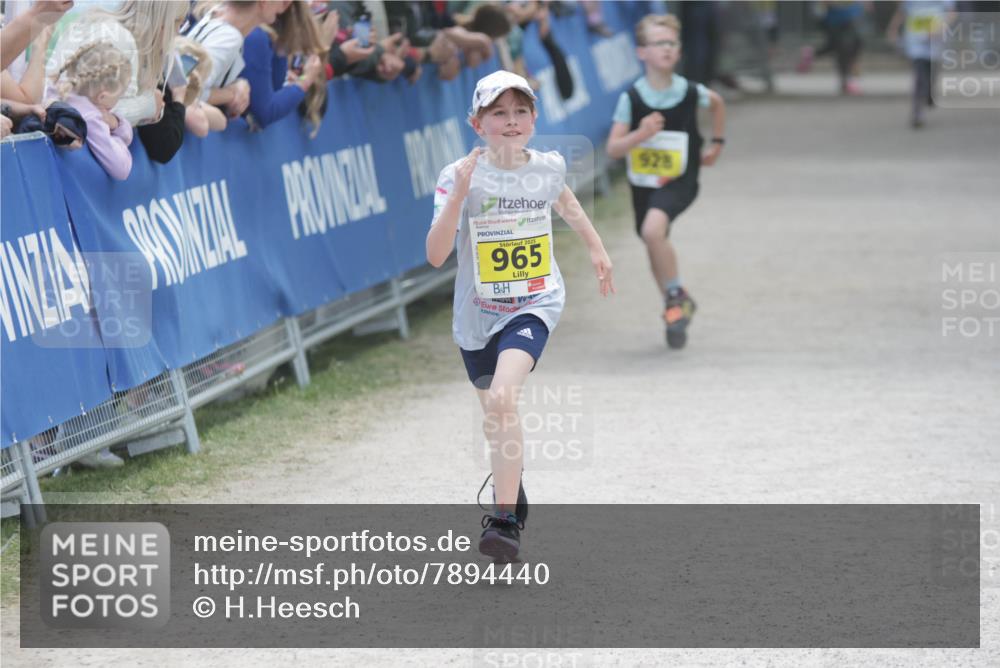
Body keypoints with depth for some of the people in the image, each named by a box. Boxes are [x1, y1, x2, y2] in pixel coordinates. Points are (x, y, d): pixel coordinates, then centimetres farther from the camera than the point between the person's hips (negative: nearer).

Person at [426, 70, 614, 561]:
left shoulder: (548, 168, -4)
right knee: (496, 420, 16)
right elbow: (436, 255, -22)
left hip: (535, 305, -1)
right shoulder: (459, 178, -13)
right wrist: (458, 196, -32)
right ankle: (511, 490, 47)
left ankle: (505, 520, -23)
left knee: (502, 399, -25)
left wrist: (595, 247, 31)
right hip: (478, 313, 1)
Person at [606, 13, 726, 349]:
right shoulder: (631, 98, -13)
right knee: (656, 245, 16)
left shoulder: (690, 92, -9)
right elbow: (613, 149, -13)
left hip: (680, 181, -3)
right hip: (643, 182, 3)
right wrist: (640, 135, -30)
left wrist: (717, 144, 18)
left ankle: (676, 296, -9)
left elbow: (717, 102, 16)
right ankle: (677, 308, 39)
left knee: (653, 229, -28)